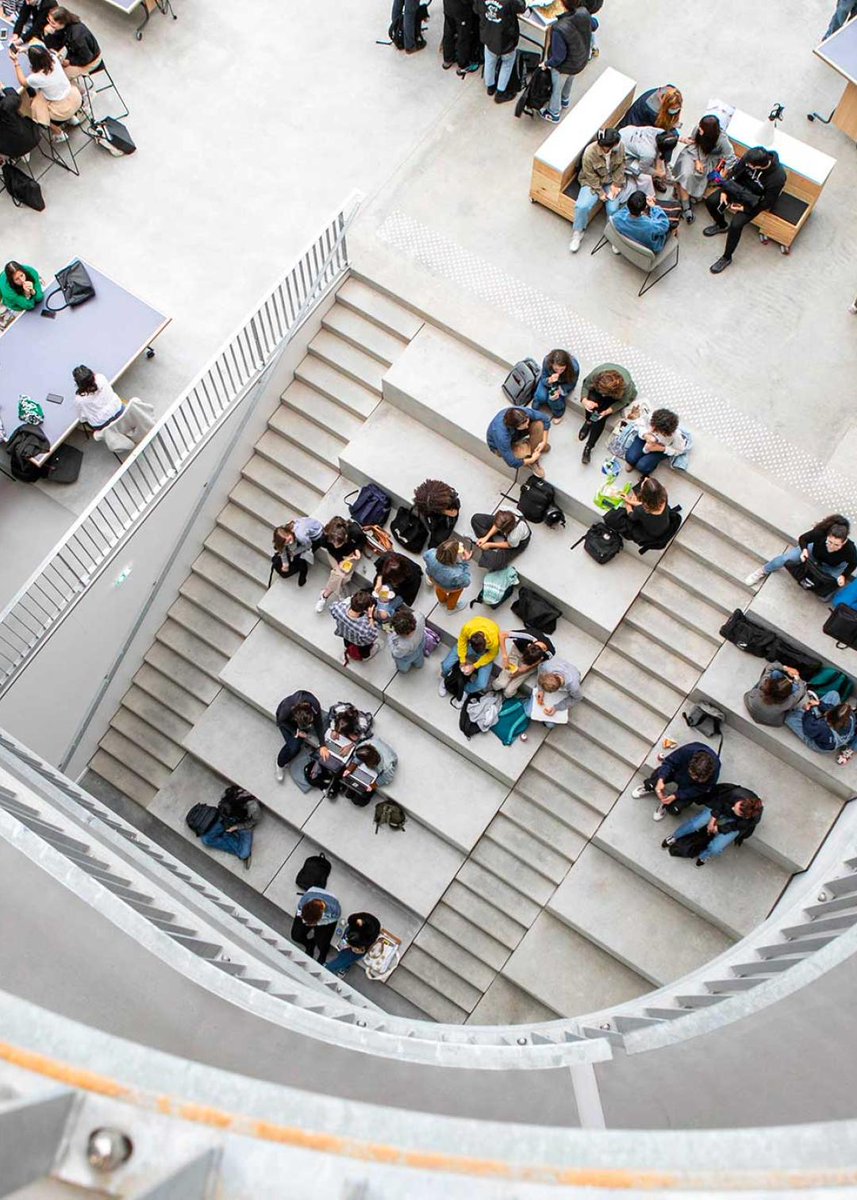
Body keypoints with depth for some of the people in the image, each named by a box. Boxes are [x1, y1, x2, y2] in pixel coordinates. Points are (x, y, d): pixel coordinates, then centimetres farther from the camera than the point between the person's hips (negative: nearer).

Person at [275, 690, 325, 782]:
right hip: (286, 721, -2)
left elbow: (318, 725, -19)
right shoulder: (287, 708, -41)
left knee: (296, 746, -17)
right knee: (292, 745, -19)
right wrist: (296, 732, -23)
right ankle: (280, 765, 9)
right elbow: (281, 721, -17)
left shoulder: (315, 706, -36)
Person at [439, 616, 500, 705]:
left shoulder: (494, 641, -42)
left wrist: (474, 666, -20)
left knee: (482, 684, -16)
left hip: (486, 650, -1)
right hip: (468, 641, 2)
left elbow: (491, 655, -18)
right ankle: (445, 678, 26)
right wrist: (462, 660, -18)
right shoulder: (467, 628, -39)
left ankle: (465, 691, 18)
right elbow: (462, 641, -15)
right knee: (446, 665, -12)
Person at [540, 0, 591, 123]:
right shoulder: (584, 12, -24)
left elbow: (559, 57, -29)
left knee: (556, 88, 24)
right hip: (581, 61, 6)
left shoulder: (559, 29, -42)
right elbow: (593, 25, 0)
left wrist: (547, 63, -11)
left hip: (564, 66, -6)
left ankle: (553, 114, 47)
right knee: (569, 81, 35)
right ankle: (565, 100, 63)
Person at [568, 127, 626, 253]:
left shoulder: (619, 147, -17)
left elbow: (621, 166, -2)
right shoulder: (590, 153, -28)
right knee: (582, 206, -23)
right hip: (593, 182, -2)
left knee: (613, 209, -17)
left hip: (612, 181, 2)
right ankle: (578, 232, 3)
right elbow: (591, 176, -17)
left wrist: (616, 184, -10)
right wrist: (600, 192, -18)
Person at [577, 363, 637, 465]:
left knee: (601, 416, -23)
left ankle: (589, 447, -17)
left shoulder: (626, 386, -40)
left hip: (618, 398, -2)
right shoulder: (596, 373, -38)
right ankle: (588, 422, -3)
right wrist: (584, 400, -37)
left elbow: (622, 402, -20)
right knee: (592, 399, -31)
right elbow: (586, 386, -18)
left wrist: (608, 411, -34)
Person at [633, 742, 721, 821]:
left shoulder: (713, 773, -38)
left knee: (675, 809, -18)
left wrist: (675, 796, -30)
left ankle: (665, 805, 20)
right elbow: (669, 762, -24)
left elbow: (697, 790, -22)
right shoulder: (688, 751, -40)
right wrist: (661, 780, -39)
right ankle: (649, 787, 17)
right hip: (678, 770, 1)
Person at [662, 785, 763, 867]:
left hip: (734, 823, -1)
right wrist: (713, 818, -16)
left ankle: (705, 856, 20)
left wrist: (718, 829, -10)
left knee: (715, 849, -18)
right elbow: (720, 800, -14)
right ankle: (674, 837, 13)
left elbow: (736, 827, -17)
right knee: (694, 824, -19)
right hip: (721, 808, 1)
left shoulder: (754, 818, -37)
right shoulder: (737, 793, -38)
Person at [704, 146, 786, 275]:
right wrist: (724, 191, -10)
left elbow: (768, 203, -20)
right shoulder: (750, 157, -24)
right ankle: (722, 225, 26)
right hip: (740, 187, 5)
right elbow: (735, 171, -4)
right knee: (710, 201, -7)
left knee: (736, 225, -25)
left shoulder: (777, 178, -34)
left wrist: (744, 208, -20)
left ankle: (726, 257, 0)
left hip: (754, 202, -5)